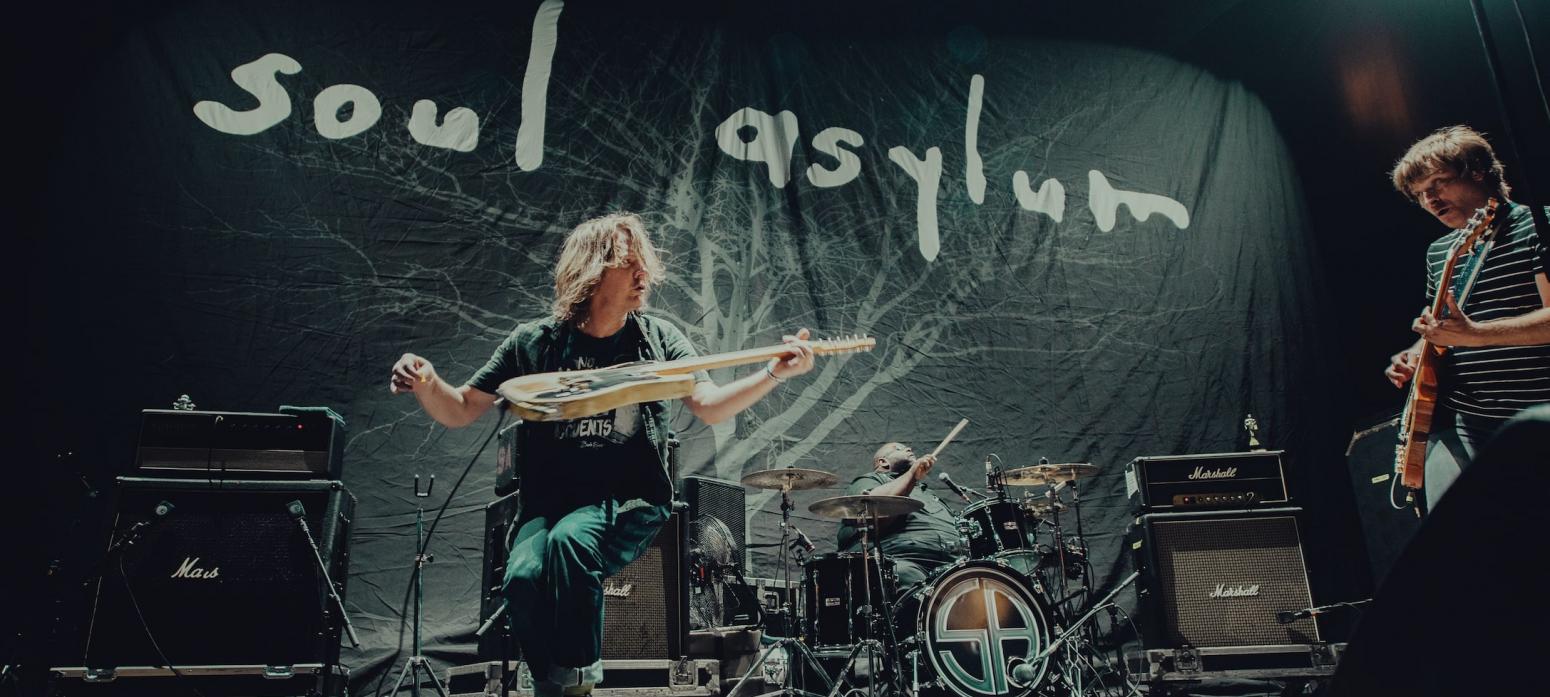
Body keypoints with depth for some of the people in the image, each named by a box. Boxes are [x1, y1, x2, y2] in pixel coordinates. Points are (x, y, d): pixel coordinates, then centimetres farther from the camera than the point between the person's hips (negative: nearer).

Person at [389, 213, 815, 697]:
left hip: (630, 500, -1)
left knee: (569, 540, -33)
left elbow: (711, 407, -5)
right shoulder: (534, 342, 4)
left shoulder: (658, 338, 5)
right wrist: (426, 382, -17)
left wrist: (776, 373, -21)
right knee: (524, 576, -29)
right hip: (548, 500, 1)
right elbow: (458, 412, 6)